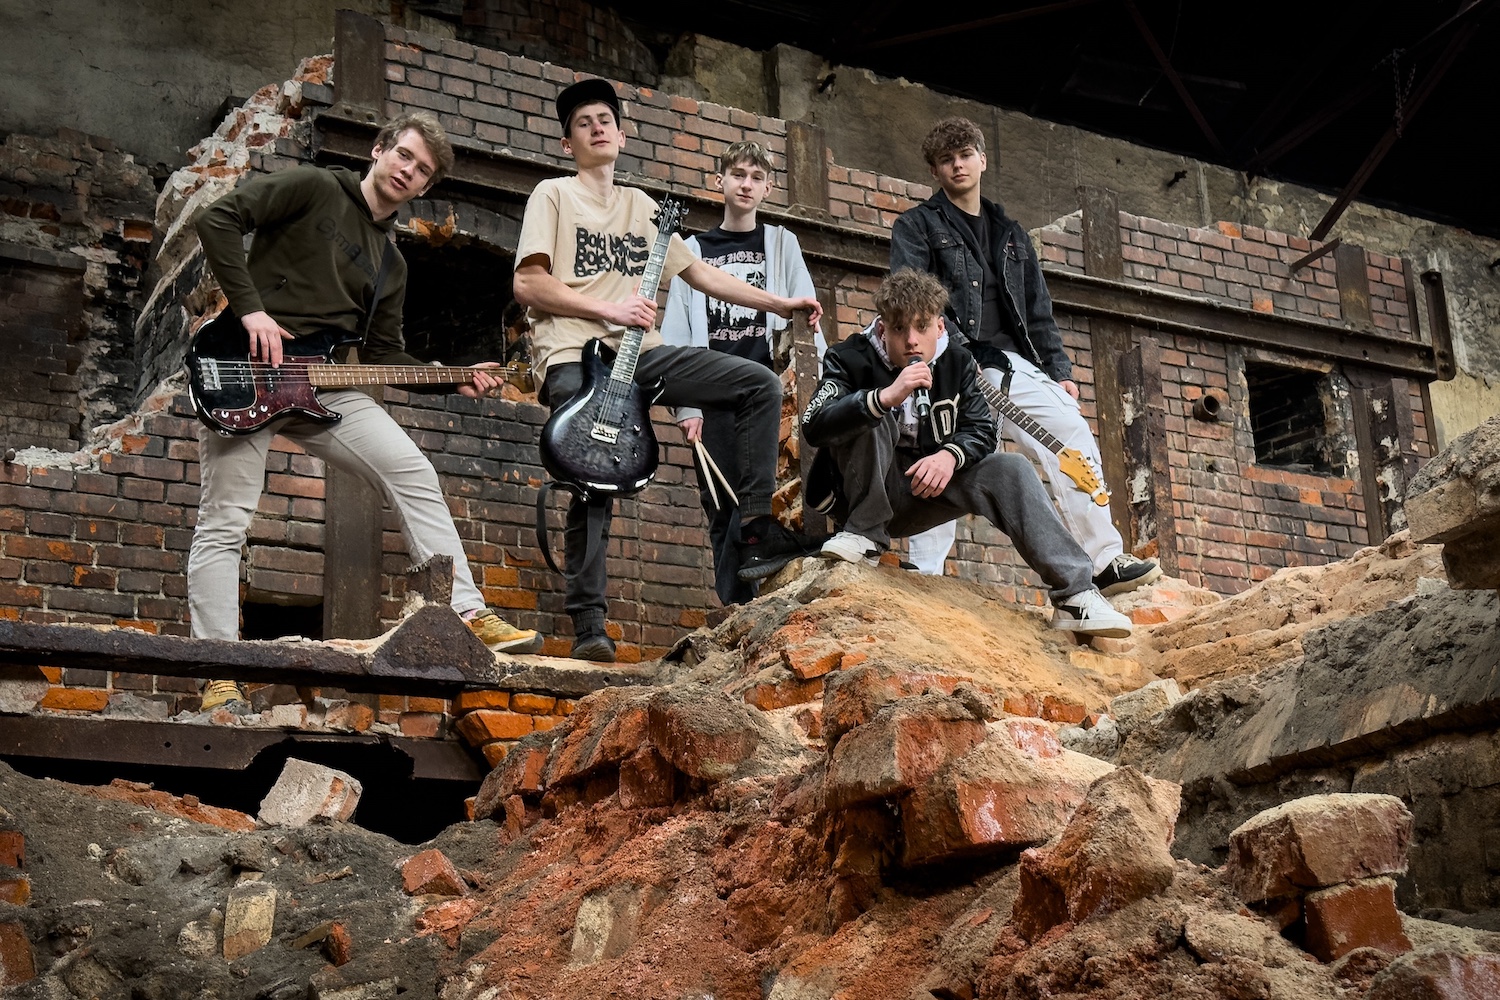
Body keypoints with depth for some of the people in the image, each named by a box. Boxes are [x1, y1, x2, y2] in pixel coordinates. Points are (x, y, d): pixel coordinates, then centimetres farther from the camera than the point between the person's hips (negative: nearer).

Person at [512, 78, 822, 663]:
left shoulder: (643, 207, 25)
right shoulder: (553, 195, 8)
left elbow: (697, 271, 26)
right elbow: (527, 284, -3)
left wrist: (778, 303, 19)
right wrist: (609, 309, -10)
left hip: (640, 353, 5)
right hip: (574, 357, -5)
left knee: (761, 384, -9)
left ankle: (755, 532, -9)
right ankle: (588, 624, -12)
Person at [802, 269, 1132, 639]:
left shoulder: (956, 362, 0)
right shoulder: (851, 359, -13)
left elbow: (982, 431, -4)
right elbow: (813, 427, -29)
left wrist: (950, 456, -28)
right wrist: (886, 397, -43)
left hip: (925, 493, 4)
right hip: (868, 494, -4)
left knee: (1011, 469, -18)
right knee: (869, 412, -27)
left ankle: (1075, 594, -26)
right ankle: (865, 538, -21)